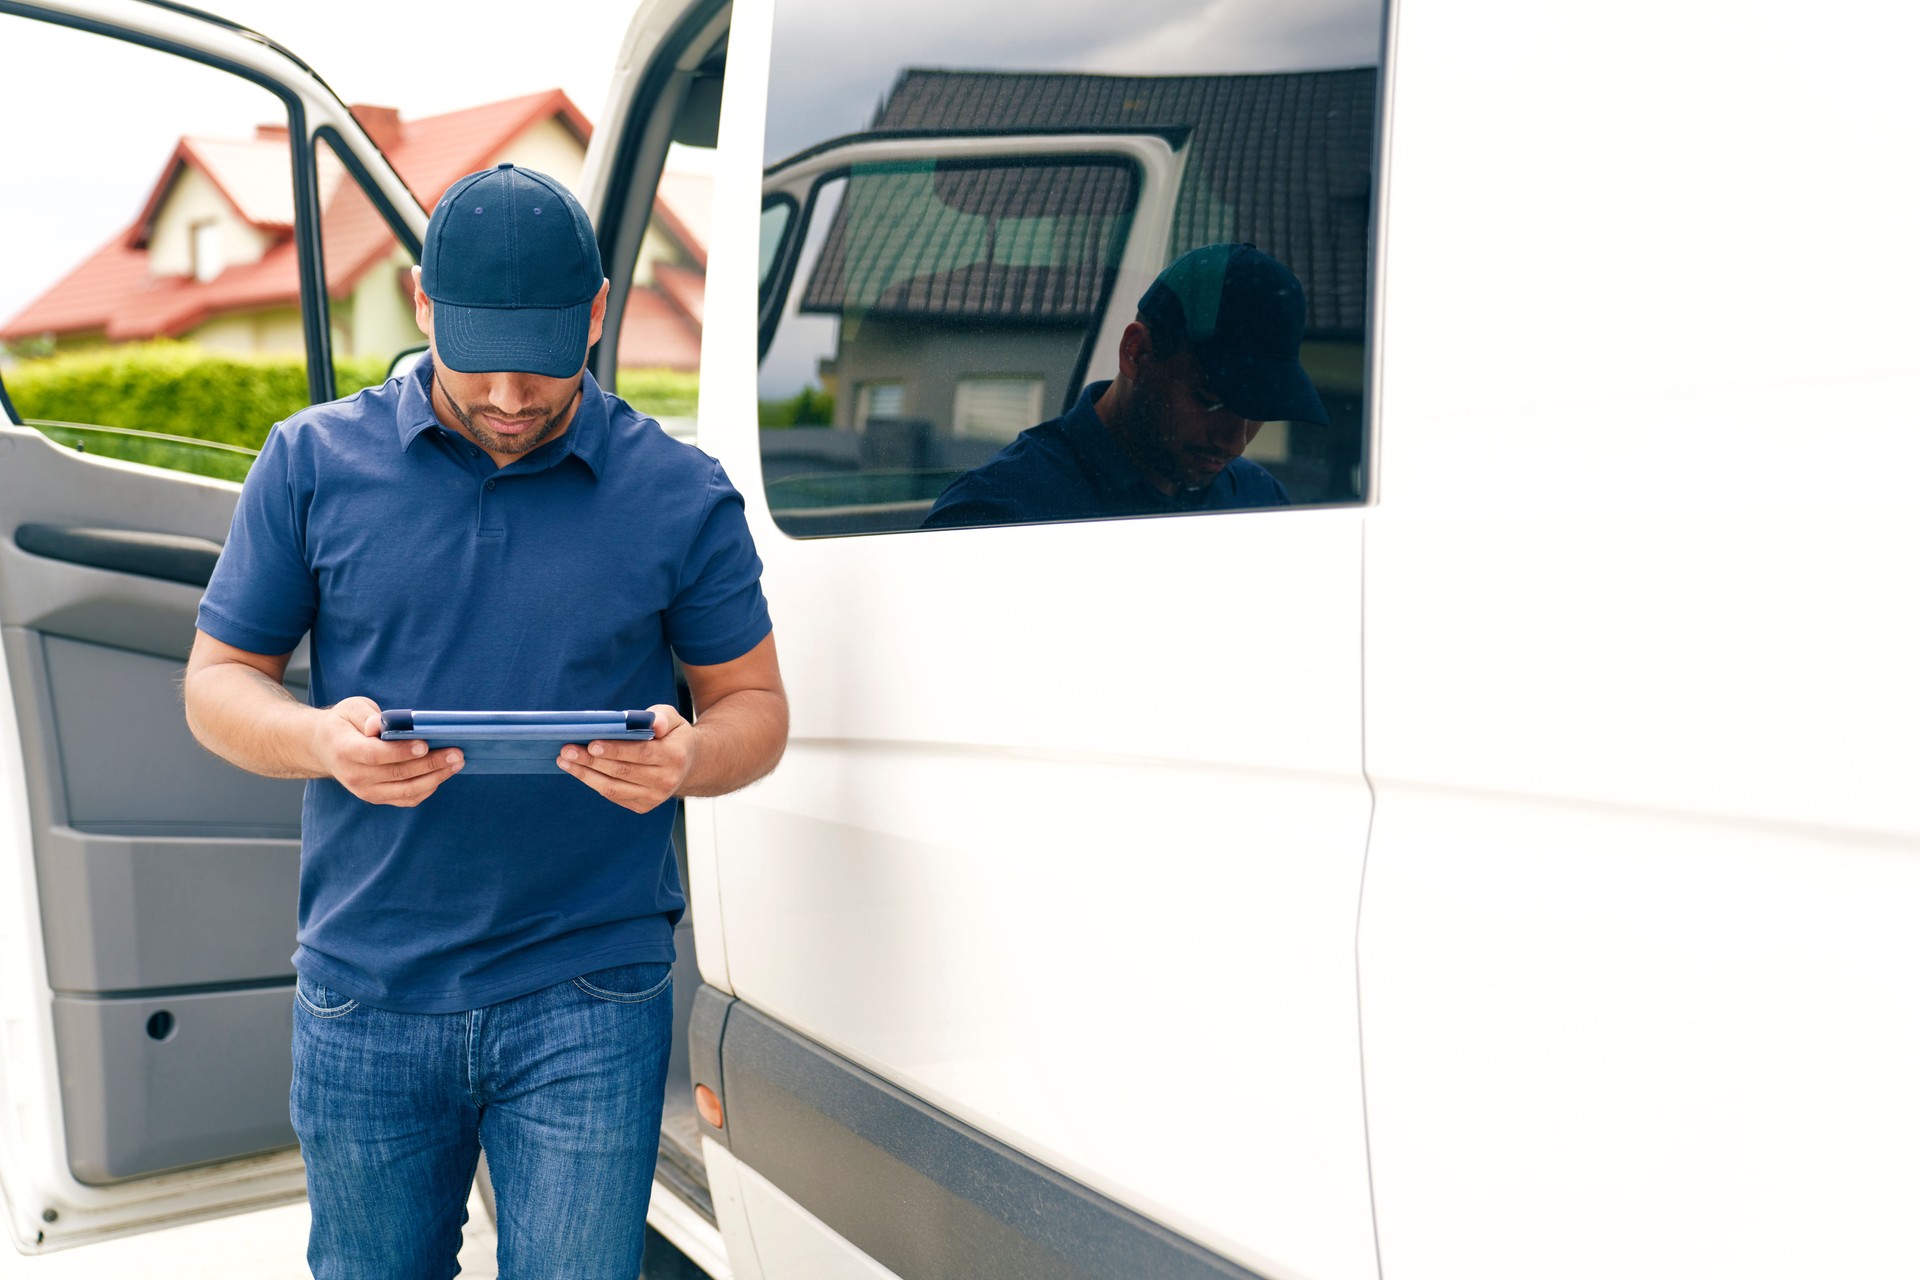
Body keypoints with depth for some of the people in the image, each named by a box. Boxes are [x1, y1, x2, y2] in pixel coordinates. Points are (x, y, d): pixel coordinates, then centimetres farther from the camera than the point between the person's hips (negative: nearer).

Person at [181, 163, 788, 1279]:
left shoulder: (682, 495, -2)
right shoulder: (314, 462, 1)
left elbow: (756, 704, 5)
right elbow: (219, 682, 5)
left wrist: (688, 759, -19)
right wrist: (323, 740, -17)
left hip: (589, 999, -1)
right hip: (364, 1003, 2)